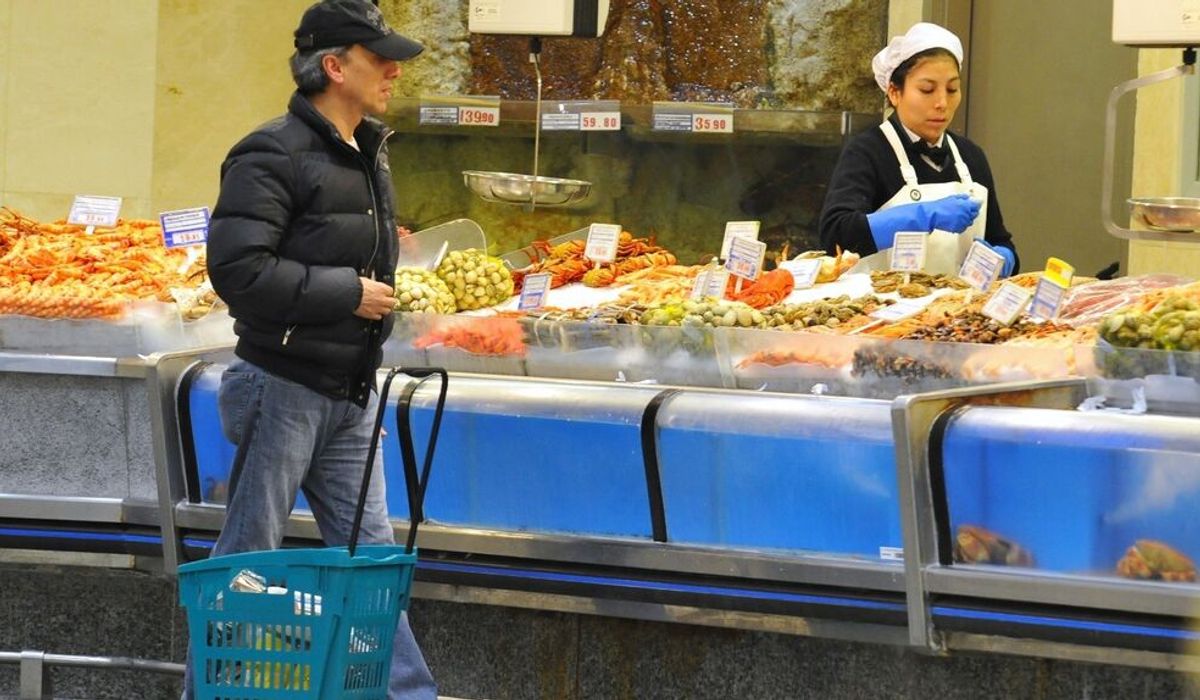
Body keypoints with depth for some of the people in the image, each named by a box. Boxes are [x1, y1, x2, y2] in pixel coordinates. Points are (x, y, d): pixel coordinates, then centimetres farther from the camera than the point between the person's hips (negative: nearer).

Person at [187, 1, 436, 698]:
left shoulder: (369, 154, 14)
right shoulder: (275, 155, -15)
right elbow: (237, 268, -25)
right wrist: (348, 294, -21)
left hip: (350, 396, 8)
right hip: (283, 389, -8)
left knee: (370, 552, 9)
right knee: (249, 557, -1)